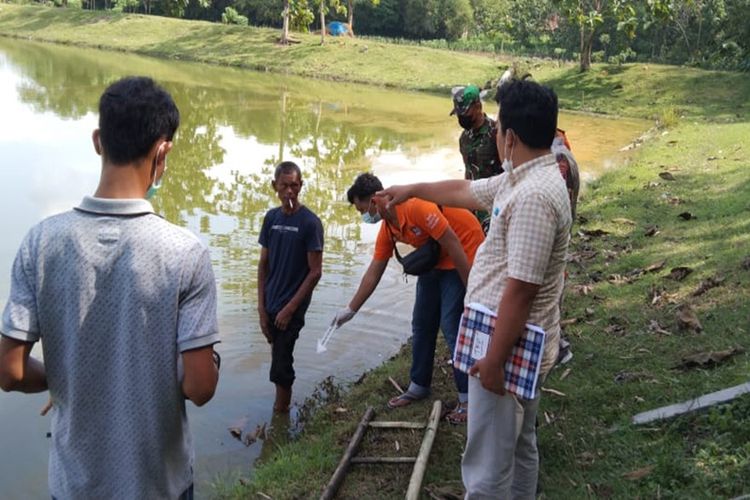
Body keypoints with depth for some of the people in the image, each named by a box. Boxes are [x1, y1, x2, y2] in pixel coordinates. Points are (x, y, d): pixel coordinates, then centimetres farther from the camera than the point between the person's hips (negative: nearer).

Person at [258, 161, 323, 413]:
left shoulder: (310, 222, -11)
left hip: (291, 308, -5)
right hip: (271, 305, 5)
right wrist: (261, 306, 2)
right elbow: (263, 264, 8)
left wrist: (290, 309, -13)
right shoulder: (271, 217, 4)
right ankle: (282, 408, 31)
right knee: (279, 357, 15)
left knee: (281, 366, -4)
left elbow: (315, 272, -11)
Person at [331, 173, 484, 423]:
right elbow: (373, 273, 7)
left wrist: (470, 289, -22)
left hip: (464, 256, -9)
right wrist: (350, 309, 10)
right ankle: (419, 386, 26)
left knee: (452, 327, -10)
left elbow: (453, 245, -27)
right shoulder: (387, 229, -2)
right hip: (434, 262, 9)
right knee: (421, 324, 11)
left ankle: (467, 398, 1)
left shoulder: (417, 206, -29)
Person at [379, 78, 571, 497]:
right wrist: (412, 190, 35)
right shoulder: (524, 179, 7)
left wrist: (494, 360, -21)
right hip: (522, 346, 11)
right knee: (520, 448, 24)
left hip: (509, 350, -11)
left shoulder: (534, 196, -26)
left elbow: (520, 290, -27)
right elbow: (464, 191, 24)